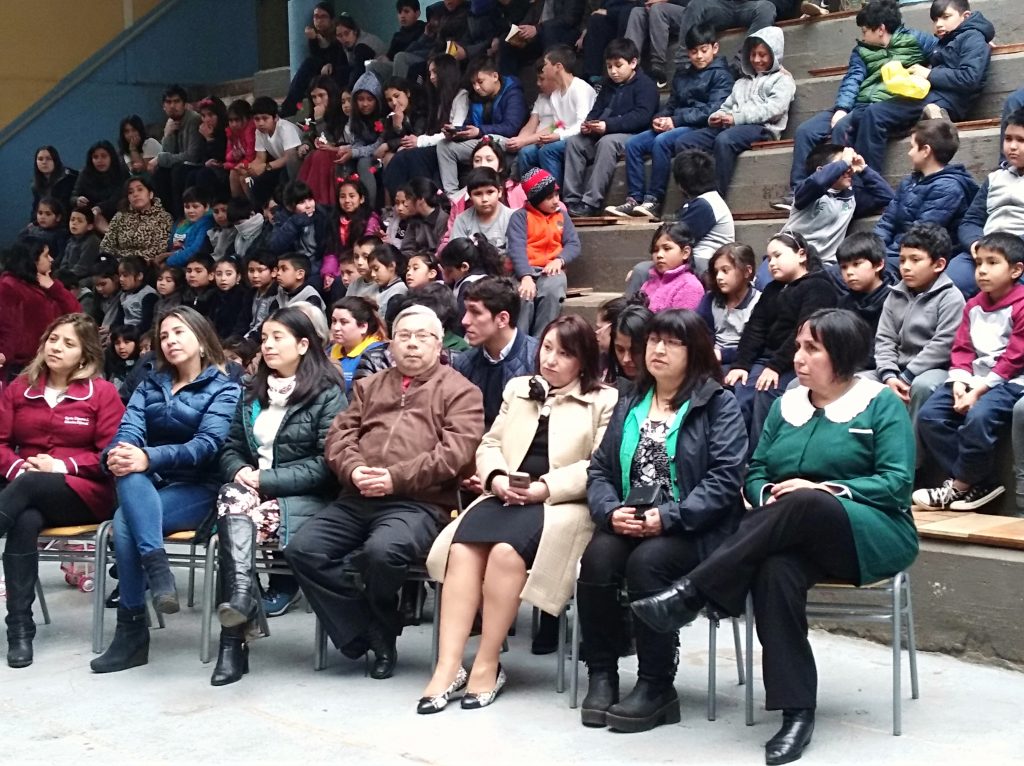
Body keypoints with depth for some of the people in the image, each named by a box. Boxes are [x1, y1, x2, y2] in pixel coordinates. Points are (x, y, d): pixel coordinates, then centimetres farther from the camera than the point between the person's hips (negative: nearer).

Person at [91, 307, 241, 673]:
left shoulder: (224, 389, 2)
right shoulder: (150, 385, 17)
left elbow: (207, 444, -14)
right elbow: (129, 429, 0)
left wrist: (149, 458, -30)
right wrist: (118, 453, -25)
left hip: (197, 488, -4)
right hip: (150, 487, 4)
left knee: (125, 522, -30)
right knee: (129, 474, -33)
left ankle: (132, 630, -26)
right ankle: (157, 568, -43)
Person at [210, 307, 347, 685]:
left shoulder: (328, 394, -1)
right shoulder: (252, 392, 20)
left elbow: (327, 463, -10)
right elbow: (231, 448, 20)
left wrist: (267, 480, -15)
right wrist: (240, 472, -5)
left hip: (306, 499, -4)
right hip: (255, 490, 4)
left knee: (235, 521, -32)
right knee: (232, 496, -33)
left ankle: (232, 637, -33)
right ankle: (240, 597, -51)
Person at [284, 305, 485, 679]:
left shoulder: (460, 391, 8)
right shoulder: (369, 386, 26)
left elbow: (456, 450, -6)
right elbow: (340, 434, 15)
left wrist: (397, 478, -15)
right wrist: (353, 470, -8)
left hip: (418, 503, -5)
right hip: (357, 498, 5)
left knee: (381, 550, -35)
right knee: (303, 549, -19)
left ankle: (384, 635, -6)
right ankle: (366, 636, -8)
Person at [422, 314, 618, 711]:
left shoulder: (604, 400, 8)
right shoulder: (518, 388, 25)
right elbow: (489, 445, 20)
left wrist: (546, 487, -15)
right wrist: (496, 477, -3)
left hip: (562, 504, -4)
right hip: (506, 497, 4)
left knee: (507, 548, -34)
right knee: (462, 545, -28)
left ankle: (487, 666, -23)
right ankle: (448, 667, -31)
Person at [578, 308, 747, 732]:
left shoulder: (719, 404, 2)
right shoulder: (629, 404, 20)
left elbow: (725, 477, -10)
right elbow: (599, 468, 15)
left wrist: (669, 517, -20)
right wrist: (610, 510, -7)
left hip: (691, 530, -4)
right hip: (627, 523, 4)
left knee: (646, 562, -33)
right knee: (597, 558, -27)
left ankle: (656, 686, -20)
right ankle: (602, 676, -14)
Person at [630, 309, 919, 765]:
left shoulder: (881, 404, 3)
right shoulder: (788, 403, 17)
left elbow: (897, 482, -7)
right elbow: (755, 472, 15)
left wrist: (824, 489, -18)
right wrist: (770, 497, -9)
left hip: (871, 535, -4)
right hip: (791, 537, 4)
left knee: (806, 505, -38)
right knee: (775, 571, -34)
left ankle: (690, 594, -35)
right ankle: (796, 714, -31)